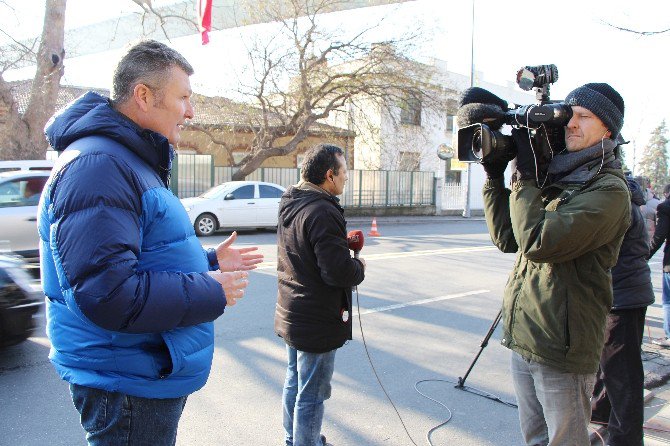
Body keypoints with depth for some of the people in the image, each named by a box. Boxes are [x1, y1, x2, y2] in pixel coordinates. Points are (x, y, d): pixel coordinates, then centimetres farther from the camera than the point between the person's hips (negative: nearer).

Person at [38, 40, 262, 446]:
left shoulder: (135, 163, 13)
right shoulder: (97, 165, -22)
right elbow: (107, 292, -31)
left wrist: (210, 261, 14)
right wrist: (211, 292, -22)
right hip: (129, 387, -10)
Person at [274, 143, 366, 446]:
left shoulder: (290, 205, 6)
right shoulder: (322, 212, -24)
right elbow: (338, 272, -28)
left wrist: (342, 241, 8)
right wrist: (359, 268, -7)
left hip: (291, 315, 10)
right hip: (317, 321, -10)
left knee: (294, 383, 23)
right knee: (311, 395, 4)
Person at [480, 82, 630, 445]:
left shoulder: (608, 190, -14)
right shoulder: (554, 178, 11)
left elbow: (537, 242, -25)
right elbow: (507, 238, 8)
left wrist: (525, 177, -16)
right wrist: (495, 176, 2)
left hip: (561, 350, -8)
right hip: (521, 339, 8)